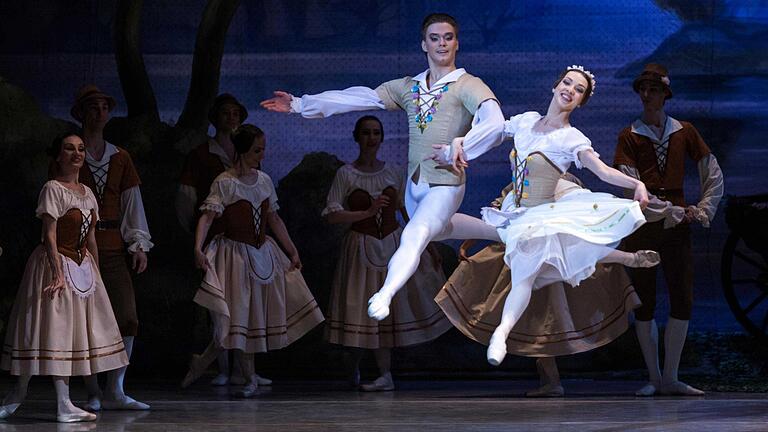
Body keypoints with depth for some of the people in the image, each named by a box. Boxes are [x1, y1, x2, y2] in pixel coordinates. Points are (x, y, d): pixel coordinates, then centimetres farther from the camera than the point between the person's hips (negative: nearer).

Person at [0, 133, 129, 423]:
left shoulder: (87, 193, 12)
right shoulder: (53, 189, -10)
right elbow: (49, 235, -16)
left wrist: (96, 275, 14)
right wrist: (58, 273, -24)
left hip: (82, 267, 7)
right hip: (56, 263, -7)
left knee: (68, 335, 6)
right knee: (54, 331, -6)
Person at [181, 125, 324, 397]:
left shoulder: (264, 180, 8)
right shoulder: (225, 183, -10)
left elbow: (273, 219, 16)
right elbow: (207, 216, -19)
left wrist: (292, 251, 15)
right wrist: (198, 248, -33)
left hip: (263, 253, 6)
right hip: (235, 253, -6)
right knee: (240, 316, -6)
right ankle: (250, 378, 7)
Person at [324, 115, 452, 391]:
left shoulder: (394, 172, 5)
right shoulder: (346, 174, -4)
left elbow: (409, 212, 11)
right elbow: (331, 215, -10)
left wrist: (428, 243, 8)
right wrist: (368, 212, -17)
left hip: (394, 244, 3)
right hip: (361, 247, -3)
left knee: (393, 305, 1)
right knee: (367, 310, -1)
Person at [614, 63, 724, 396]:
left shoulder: (684, 132, 11)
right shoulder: (629, 136, 4)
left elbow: (714, 176, 13)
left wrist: (701, 211, 1)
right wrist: (674, 212, -12)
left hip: (677, 223, 2)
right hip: (642, 224, -2)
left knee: (683, 300, -4)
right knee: (644, 301, 0)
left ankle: (670, 378, 2)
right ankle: (653, 378, 7)